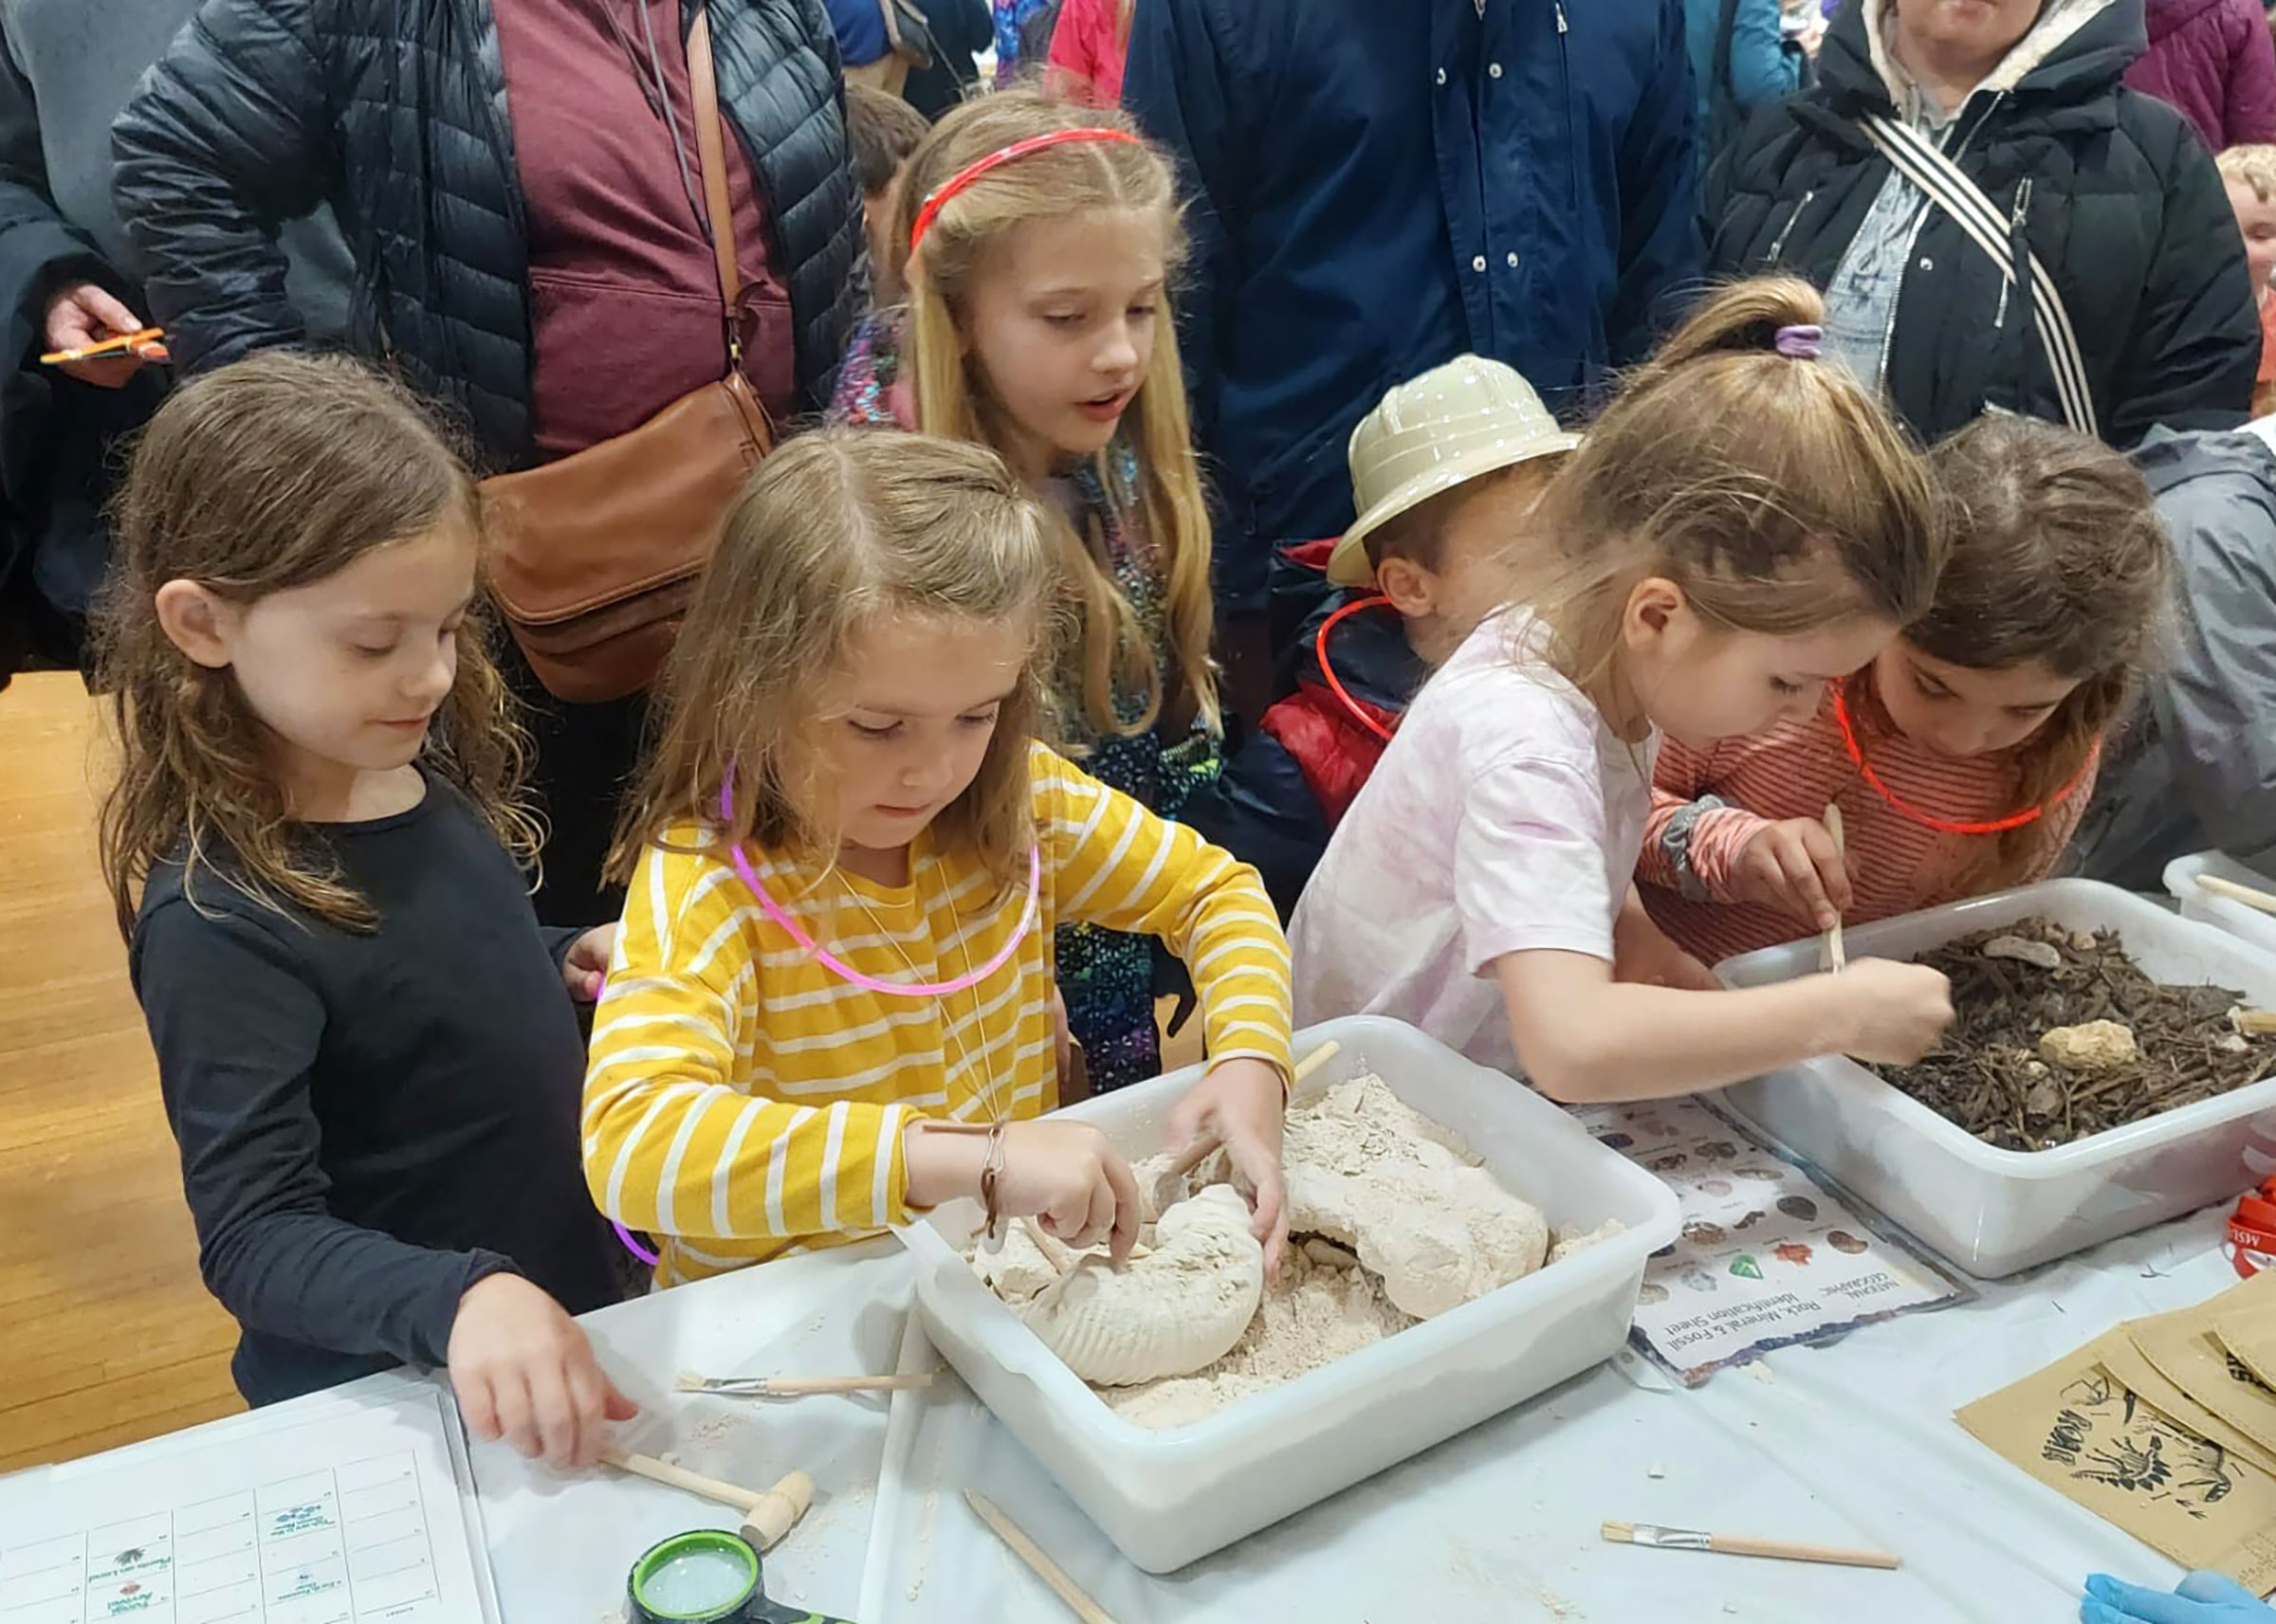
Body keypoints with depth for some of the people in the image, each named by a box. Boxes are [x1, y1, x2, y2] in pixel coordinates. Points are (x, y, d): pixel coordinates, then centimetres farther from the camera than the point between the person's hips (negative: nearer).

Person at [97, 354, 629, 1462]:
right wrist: (456, 1301, -42)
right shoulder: (221, 922, -27)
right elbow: (254, 1237, -26)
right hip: (386, 1410, -7)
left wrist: (560, 960, -3)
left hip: (566, 1309, 7)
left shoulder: (423, 770, -6)